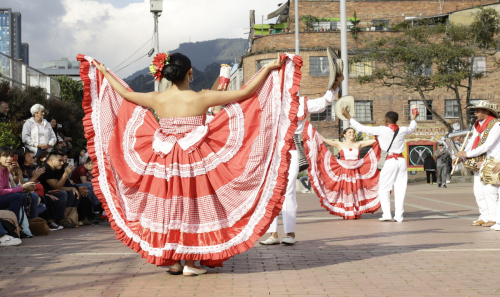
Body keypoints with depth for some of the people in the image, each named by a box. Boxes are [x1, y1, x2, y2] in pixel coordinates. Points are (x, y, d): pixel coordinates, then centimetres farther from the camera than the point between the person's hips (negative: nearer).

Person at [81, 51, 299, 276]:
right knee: (192, 208, 7)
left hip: (164, 163, 3)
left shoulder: (157, 99, -2)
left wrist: (103, 72, 29)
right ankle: (190, 263, 7)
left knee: (168, 208, 14)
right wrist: (268, 68, -1)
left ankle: (172, 261, 18)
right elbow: (246, 93, -8)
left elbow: (124, 93, 14)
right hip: (195, 161, -3)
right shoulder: (202, 98, -10)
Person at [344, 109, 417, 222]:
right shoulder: (402, 130, 5)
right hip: (401, 160, 4)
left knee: (384, 189, 4)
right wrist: (413, 119, 52)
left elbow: (361, 128, -6)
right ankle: (399, 215, 4)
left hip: (390, 161, -4)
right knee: (400, 189, 6)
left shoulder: (382, 130, -7)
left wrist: (348, 116, 3)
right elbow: (412, 128, 30)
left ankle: (386, 214, -6)